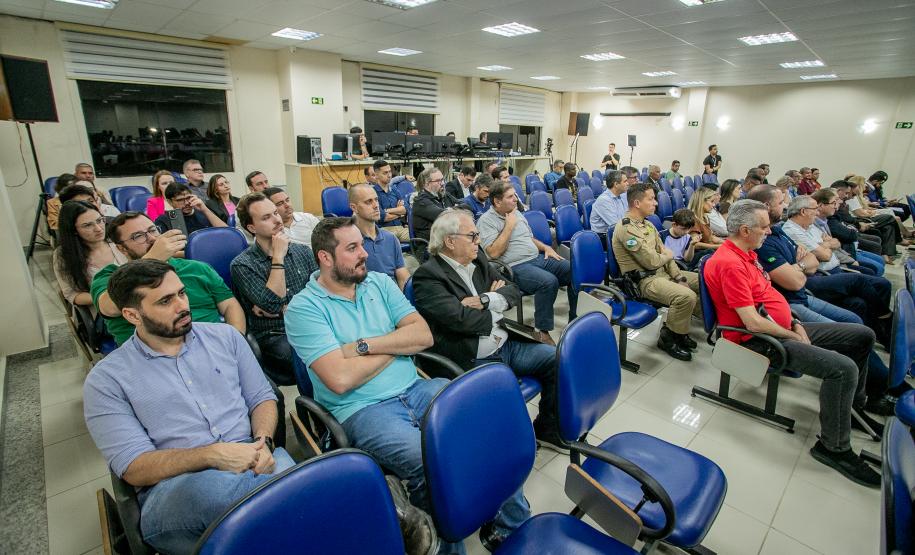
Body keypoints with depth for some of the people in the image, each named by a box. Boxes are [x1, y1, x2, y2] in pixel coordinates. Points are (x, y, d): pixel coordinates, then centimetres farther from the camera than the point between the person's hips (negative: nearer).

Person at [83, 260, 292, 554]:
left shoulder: (225, 336, 12)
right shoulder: (106, 379, 4)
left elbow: (262, 397, 13)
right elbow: (133, 468, -4)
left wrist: (263, 442, -9)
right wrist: (212, 454, -19)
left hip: (251, 462, 2)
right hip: (174, 484, -1)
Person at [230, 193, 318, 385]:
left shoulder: (303, 251, 10)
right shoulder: (242, 265, -3)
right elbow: (273, 305, -16)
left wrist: (285, 308, -9)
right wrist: (278, 257, -13)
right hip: (275, 338, -4)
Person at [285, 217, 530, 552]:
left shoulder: (379, 282, 10)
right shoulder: (303, 308, -5)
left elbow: (423, 335, 1)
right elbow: (340, 379, -17)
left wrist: (365, 345, -11)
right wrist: (396, 344, -4)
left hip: (416, 388, 5)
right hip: (362, 409, -5)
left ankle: (514, 523, 8)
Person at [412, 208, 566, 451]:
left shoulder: (478, 259, 12)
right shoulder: (427, 275, -11)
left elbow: (514, 291, 9)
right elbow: (460, 319, -22)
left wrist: (485, 300, -11)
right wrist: (496, 305, -4)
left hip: (507, 345, 8)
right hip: (472, 361, -7)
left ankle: (549, 429, 17)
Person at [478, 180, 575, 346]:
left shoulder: (516, 212, 18)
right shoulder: (486, 220, -6)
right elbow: (493, 253, -18)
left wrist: (546, 247, 10)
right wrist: (509, 226, -13)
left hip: (539, 258, 8)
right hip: (516, 267, -8)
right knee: (549, 281, -33)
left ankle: (576, 319, 5)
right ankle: (542, 332, -21)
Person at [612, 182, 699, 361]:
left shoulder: (647, 224, 12)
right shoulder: (626, 229, -20)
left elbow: (664, 251, 12)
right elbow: (651, 261, -20)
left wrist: (679, 277, 0)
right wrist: (668, 255, 2)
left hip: (663, 272, 10)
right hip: (644, 279, -10)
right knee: (687, 296, -29)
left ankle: (680, 328, 18)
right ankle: (667, 338, -4)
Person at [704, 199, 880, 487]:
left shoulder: (746, 253, 9)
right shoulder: (729, 264, -25)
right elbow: (753, 323, -26)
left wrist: (796, 324, 3)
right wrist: (795, 338, -12)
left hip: (783, 329, 11)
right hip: (759, 341, -11)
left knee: (863, 335, 16)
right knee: (843, 367, -24)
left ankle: (853, 401, 35)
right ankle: (834, 447, -6)